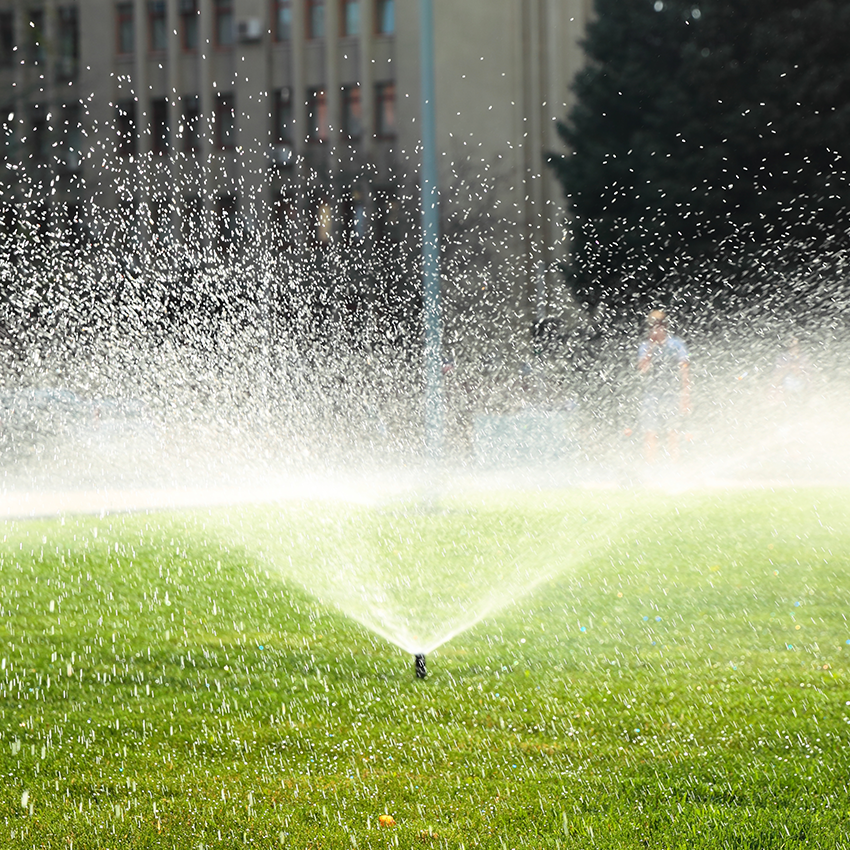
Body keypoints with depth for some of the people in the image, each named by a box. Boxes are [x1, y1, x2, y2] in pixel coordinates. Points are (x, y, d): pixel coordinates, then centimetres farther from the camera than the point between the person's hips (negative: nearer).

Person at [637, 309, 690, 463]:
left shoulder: (676, 344, 2)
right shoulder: (645, 346, 8)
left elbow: (684, 372, 2)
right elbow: (642, 369, -6)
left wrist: (686, 398, -3)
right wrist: (651, 349, -12)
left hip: (672, 394, -2)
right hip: (651, 394, 2)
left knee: (672, 432, -2)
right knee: (650, 433, -4)